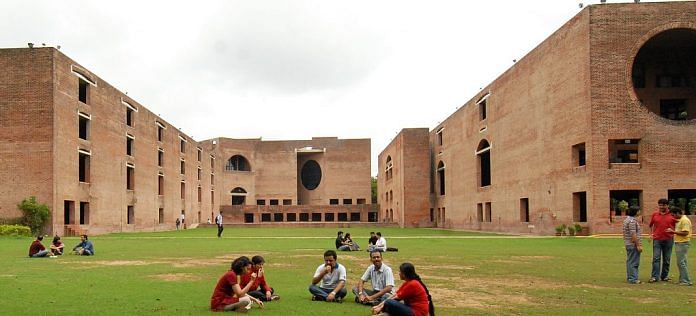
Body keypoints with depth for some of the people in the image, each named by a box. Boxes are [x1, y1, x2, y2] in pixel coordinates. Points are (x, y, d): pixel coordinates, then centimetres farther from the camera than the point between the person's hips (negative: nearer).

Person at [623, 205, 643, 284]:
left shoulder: (627, 219, 15)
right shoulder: (632, 220, -18)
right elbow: (633, 234, -22)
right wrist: (638, 245, -19)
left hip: (628, 244, 10)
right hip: (633, 245, -10)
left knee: (630, 261, 14)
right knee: (633, 262, -7)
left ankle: (629, 277, 20)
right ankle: (633, 279, -5)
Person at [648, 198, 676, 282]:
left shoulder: (672, 214, 0)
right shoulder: (654, 214, 5)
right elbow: (651, 225, 16)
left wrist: (674, 232, -3)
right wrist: (651, 234, 7)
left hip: (668, 240, 0)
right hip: (657, 240, 0)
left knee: (666, 259, 8)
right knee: (656, 258, -5)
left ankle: (664, 276, 18)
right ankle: (655, 276, -5)